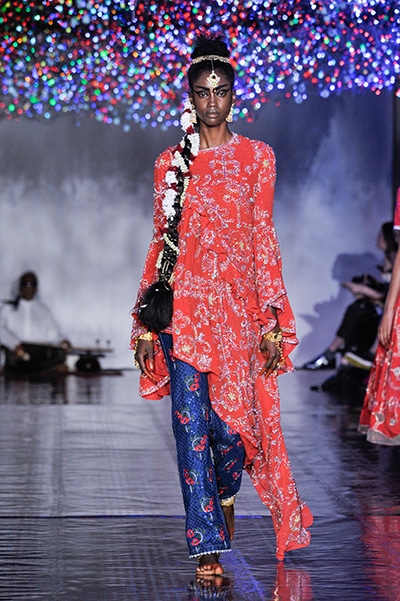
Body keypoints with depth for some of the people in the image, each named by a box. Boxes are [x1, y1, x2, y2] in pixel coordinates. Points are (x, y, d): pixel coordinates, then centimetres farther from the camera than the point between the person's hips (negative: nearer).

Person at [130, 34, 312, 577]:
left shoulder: (256, 157, 7)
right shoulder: (171, 164, 10)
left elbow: (263, 238, 4)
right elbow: (161, 242, 10)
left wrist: (271, 319, -3)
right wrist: (146, 323, 6)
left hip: (238, 305, 0)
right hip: (183, 305, 1)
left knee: (236, 415, -1)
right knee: (191, 423, -4)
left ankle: (226, 493, 34)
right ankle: (208, 545, 4)